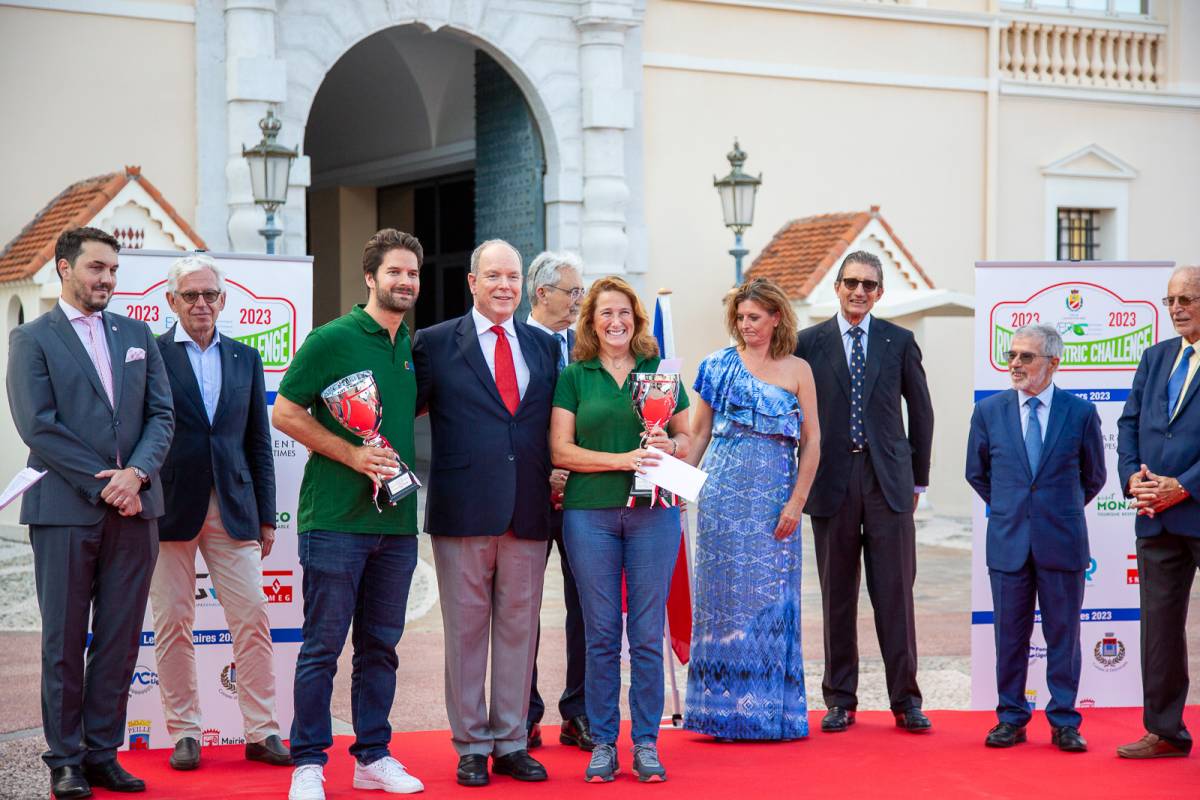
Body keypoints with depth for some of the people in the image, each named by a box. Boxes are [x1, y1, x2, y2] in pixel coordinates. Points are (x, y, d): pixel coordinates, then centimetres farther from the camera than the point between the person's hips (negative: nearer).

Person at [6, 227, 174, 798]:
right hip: (65, 510, -4)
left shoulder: (137, 336, 15)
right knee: (64, 641, 2)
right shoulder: (32, 339, 1)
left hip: (134, 508, 4)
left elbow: (161, 415, 9)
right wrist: (103, 484, -12)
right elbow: (37, 425, -8)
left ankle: (103, 752, 13)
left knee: (120, 641, 5)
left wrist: (136, 472, -10)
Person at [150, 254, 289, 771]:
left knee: (253, 618, 0)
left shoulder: (245, 359, 13)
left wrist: (266, 515, 11)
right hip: (169, 508, -3)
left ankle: (261, 732, 7)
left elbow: (259, 442, 14)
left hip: (233, 508, 3)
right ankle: (184, 733, 11)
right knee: (173, 622, 1)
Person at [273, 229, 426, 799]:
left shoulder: (414, 347, 13)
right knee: (323, 645, -1)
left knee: (380, 645, 11)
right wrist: (352, 454, -14)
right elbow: (285, 412, -7)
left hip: (396, 519, 6)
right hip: (336, 517, -6)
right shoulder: (332, 339, -6)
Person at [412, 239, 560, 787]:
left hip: (529, 511, 3)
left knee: (519, 628, 8)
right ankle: (471, 747, 12)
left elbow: (552, 424, 17)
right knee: (466, 629, 3)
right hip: (463, 511, -3)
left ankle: (510, 743, 17)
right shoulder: (435, 343, 2)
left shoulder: (545, 347, 13)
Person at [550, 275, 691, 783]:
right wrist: (622, 460, -13)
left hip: (652, 512, 1)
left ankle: (646, 742, 9)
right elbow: (560, 450, -1)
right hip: (590, 512, -1)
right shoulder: (574, 376, 6)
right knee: (601, 633, 3)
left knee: (648, 634, 1)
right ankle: (602, 742, 11)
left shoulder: (660, 372, 10)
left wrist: (669, 447, -9)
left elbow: (689, 438, 13)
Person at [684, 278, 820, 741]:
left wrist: (796, 502, -6)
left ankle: (770, 707, 11)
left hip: (775, 498, 0)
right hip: (723, 493, 0)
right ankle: (723, 705, 9)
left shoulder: (797, 370, 4)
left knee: (772, 598, 3)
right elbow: (698, 433, 8)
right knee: (724, 594, 2)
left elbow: (812, 441, 1)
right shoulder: (719, 366, 6)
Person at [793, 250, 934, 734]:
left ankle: (905, 699, 6)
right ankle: (840, 700, 12)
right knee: (837, 595, 4)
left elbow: (921, 411, 12)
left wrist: (918, 477, 10)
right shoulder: (809, 343, 5)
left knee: (895, 592, 0)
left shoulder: (899, 342, 7)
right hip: (832, 481, 0)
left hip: (888, 480, 0)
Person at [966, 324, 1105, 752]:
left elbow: (1093, 476, 11)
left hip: (1062, 542, -1)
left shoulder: (1081, 413, -2)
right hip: (1008, 541, 1)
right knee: (1010, 633, 7)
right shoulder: (988, 411, 2)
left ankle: (1064, 723, 13)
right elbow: (977, 473, 15)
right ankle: (1011, 718, 16)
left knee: (1063, 633, 5)